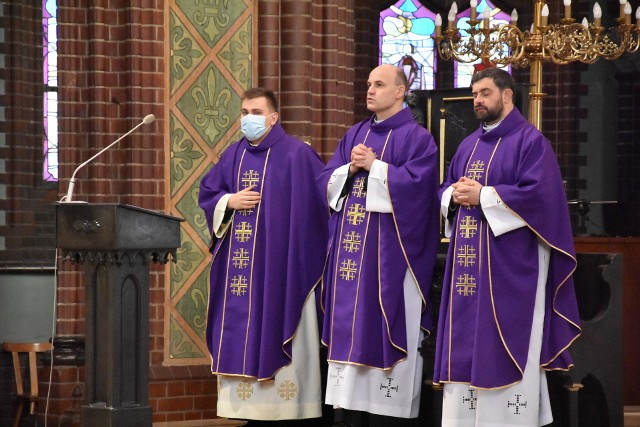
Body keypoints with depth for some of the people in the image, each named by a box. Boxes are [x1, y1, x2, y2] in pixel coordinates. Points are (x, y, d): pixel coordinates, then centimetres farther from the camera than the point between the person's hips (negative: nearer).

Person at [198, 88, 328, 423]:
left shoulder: (297, 155, -4)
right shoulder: (233, 155, 13)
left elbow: (323, 197, -5)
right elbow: (207, 194, 17)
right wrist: (230, 201, -3)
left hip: (280, 265, -5)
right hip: (239, 267, 5)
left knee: (277, 336, -6)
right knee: (242, 335, 3)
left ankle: (285, 407, -4)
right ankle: (249, 408, 6)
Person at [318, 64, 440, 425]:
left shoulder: (417, 138, -3)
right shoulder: (354, 135, 16)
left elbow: (415, 183, -16)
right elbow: (327, 182, 12)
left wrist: (374, 166, -13)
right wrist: (350, 169, -7)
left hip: (389, 251, -6)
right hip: (350, 248, 6)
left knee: (385, 327, -6)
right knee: (349, 325, 4)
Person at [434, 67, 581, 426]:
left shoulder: (530, 141, -5)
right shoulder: (469, 145, 18)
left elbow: (538, 193, -17)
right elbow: (445, 190, 19)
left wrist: (483, 195, -17)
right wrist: (455, 195, -5)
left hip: (509, 266, -7)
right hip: (469, 263, 7)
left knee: (507, 343, -7)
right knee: (468, 344, 6)